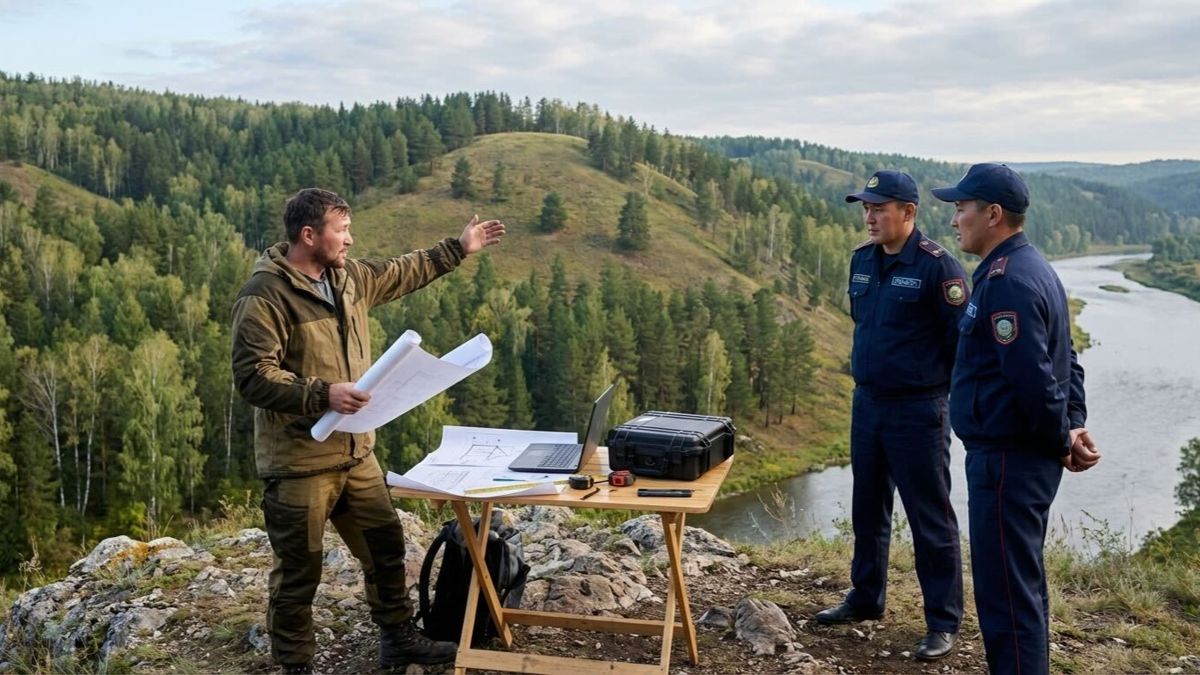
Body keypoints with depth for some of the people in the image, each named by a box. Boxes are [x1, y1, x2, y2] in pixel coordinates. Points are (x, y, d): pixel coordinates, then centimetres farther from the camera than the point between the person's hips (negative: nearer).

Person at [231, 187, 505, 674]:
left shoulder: (350, 277, 6)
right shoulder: (264, 295, -17)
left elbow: (403, 272, 24)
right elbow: (253, 376, -22)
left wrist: (458, 248, 25)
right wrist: (322, 394, -31)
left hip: (354, 452, 8)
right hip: (298, 461, -8)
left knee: (386, 546, 18)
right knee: (298, 572, 6)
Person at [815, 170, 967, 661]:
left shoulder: (937, 266, -15)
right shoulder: (862, 260, 6)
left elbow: (961, 341, -12)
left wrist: (936, 391, -4)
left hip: (918, 410, -7)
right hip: (867, 401, 7)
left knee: (930, 518, 2)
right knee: (867, 508, 17)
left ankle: (944, 623, 14)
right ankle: (865, 598, 33)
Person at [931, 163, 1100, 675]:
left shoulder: (1007, 282, -19)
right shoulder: (1031, 269, 14)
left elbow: (1032, 378, -24)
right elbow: (1063, 362, 17)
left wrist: (1062, 442, -11)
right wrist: (1074, 426, 8)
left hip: (1007, 459, -11)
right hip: (1026, 455, 11)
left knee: (1005, 591, -3)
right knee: (1021, 583, 21)